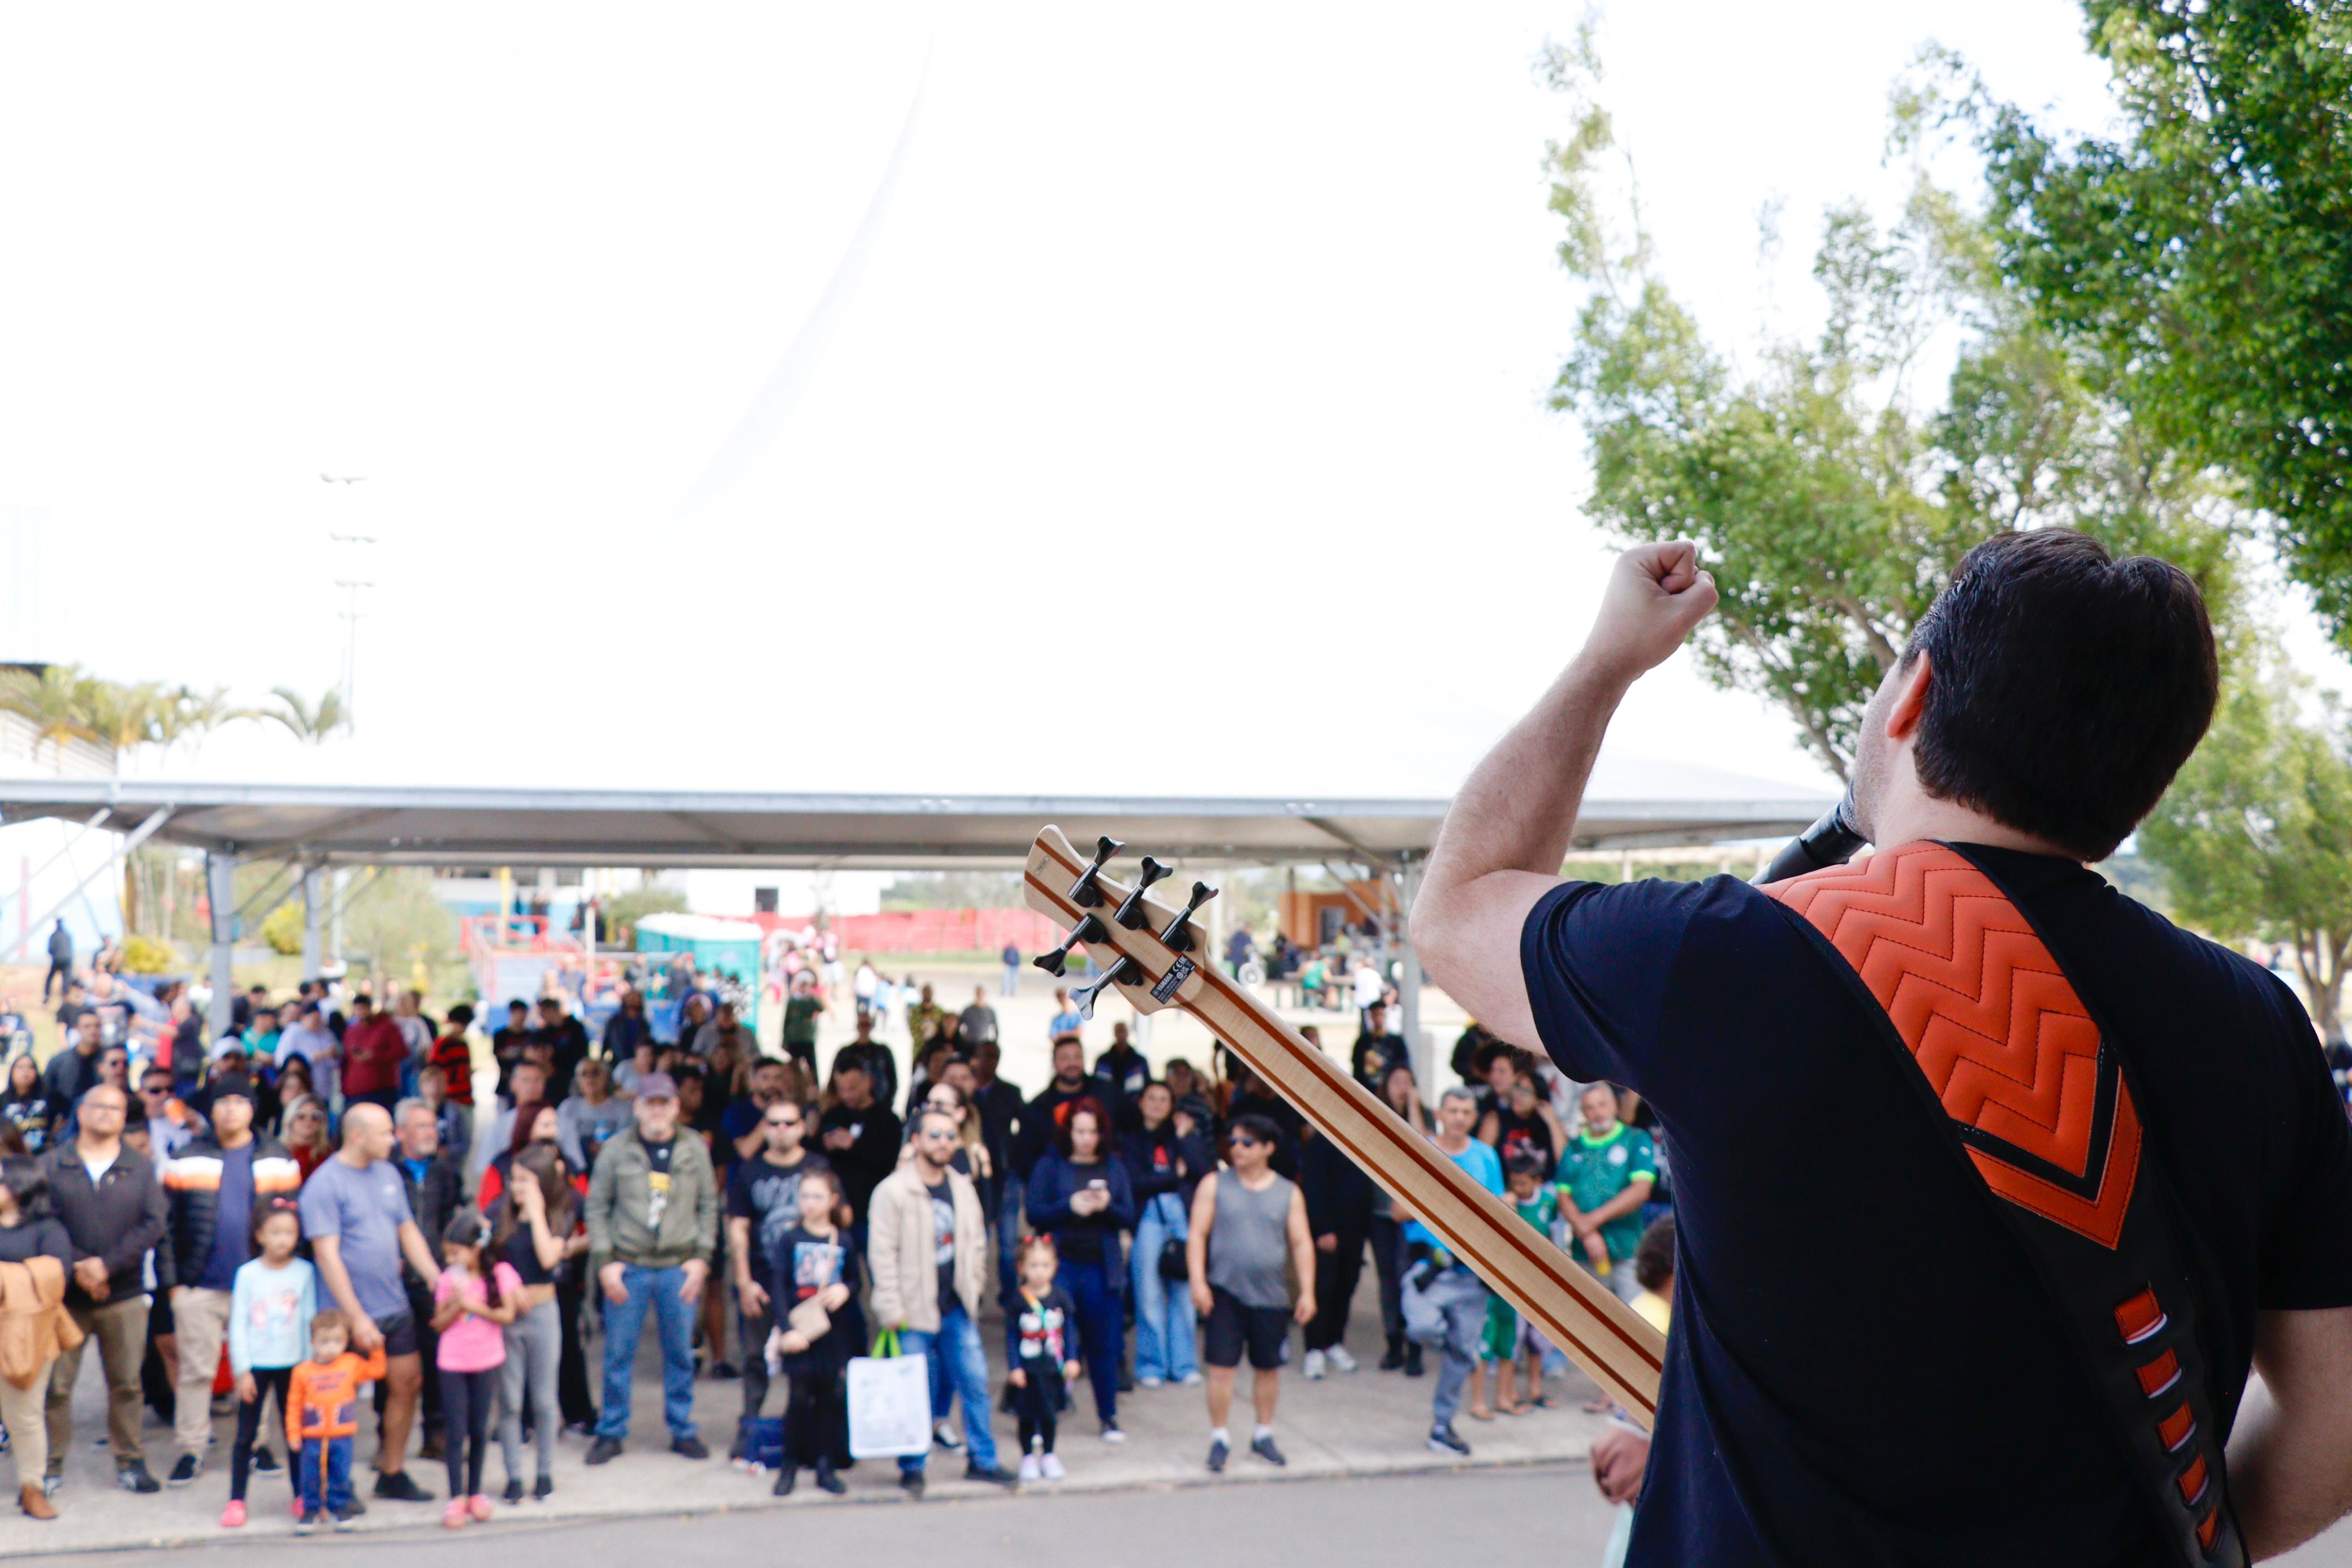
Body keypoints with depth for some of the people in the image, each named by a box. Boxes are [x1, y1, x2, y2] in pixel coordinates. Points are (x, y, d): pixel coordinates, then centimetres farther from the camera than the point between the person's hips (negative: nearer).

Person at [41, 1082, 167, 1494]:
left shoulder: (141, 1168, 7)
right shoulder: (52, 1166, 4)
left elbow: (153, 1225, -3)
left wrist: (107, 1265, -14)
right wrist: (77, 1267, -17)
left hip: (125, 1294, 1)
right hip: (65, 1294, -1)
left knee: (126, 1383, 6)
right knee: (56, 1384, 1)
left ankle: (130, 1463, 16)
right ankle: (52, 1467, 12)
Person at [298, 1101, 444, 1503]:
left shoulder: (388, 1174, 8)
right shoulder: (324, 1183, -13)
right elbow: (327, 1255, -17)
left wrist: (438, 1280, 3)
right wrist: (357, 1318, -20)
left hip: (396, 1305, 7)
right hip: (353, 1315, -7)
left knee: (408, 1383, 10)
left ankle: (392, 1474, 24)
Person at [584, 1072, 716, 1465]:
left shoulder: (695, 1150, 4)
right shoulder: (617, 1149, -1)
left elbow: (708, 1206, 7)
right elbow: (596, 1207, 2)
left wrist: (702, 1257, -1)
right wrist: (605, 1262, -5)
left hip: (680, 1268, 1)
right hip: (627, 1266, -1)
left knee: (681, 1353, 7)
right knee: (618, 1352, 3)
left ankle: (682, 1430, 20)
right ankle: (612, 1432, 16)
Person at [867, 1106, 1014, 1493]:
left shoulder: (963, 1189, 9)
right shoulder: (893, 1190, -9)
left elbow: (977, 1243, 18)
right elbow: (882, 1254, -10)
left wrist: (972, 1288, 10)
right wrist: (891, 1310, -13)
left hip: (957, 1309, 5)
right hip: (914, 1312, -5)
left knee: (975, 1383, 7)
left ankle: (982, 1460, 20)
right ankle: (912, 1468, 13)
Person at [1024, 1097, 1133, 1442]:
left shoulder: (1114, 1168, 10)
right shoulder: (1050, 1166, 2)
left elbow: (1129, 1217, 6)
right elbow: (1035, 1213, -5)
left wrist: (1107, 1206, -14)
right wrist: (1070, 1206, -17)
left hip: (1100, 1268, 2)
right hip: (1061, 1265, -2)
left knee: (1103, 1344, 6)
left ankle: (1109, 1417, 16)